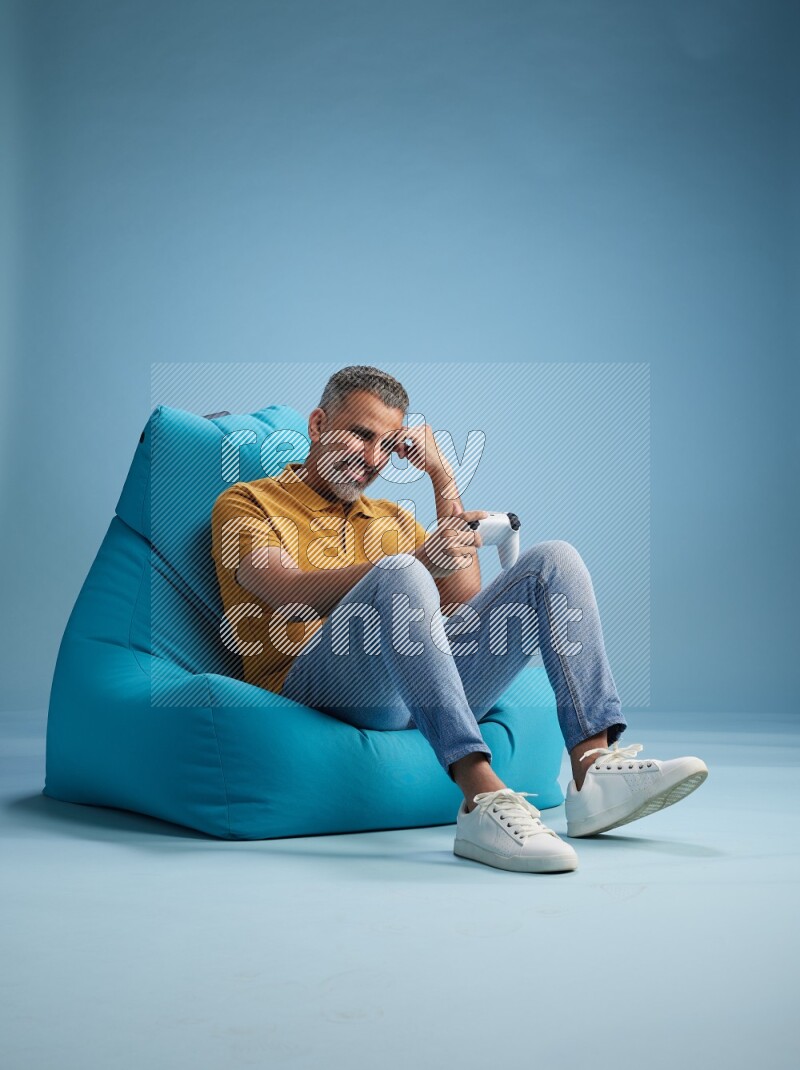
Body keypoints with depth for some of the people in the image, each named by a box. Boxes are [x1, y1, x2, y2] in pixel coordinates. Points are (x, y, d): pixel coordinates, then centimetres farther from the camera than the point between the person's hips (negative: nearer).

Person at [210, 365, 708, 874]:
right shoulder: (247, 503, 12)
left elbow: (464, 599, 15)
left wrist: (443, 477, 13)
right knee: (400, 575, -34)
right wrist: (420, 559, -21)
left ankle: (594, 772, -24)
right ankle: (483, 801, -46)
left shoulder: (393, 517, 30)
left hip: (424, 683, 6)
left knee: (554, 559, -7)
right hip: (314, 682, -5)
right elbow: (294, 595, -9)